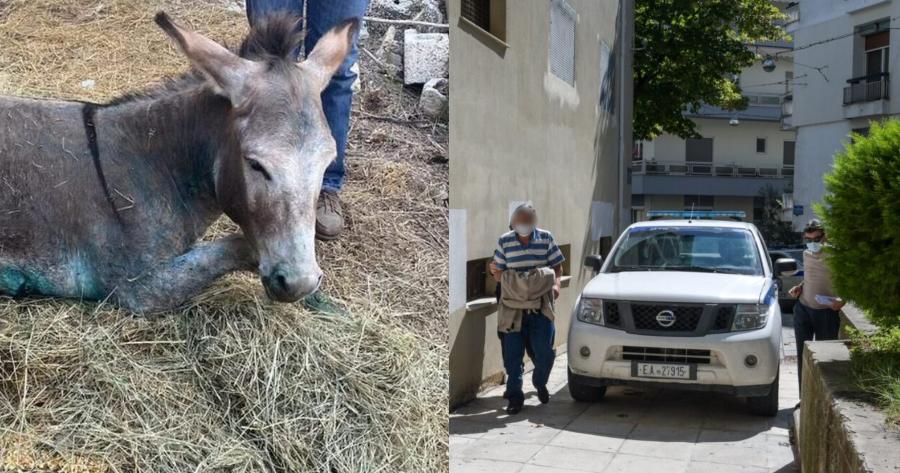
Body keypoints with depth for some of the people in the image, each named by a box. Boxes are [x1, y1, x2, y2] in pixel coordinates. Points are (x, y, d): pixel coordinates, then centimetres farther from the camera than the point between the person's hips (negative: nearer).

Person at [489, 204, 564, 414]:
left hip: (540, 306, 0)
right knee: (512, 354, 0)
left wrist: (555, 284, -9)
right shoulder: (504, 241, 3)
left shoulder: (546, 238, 2)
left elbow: (557, 266, 8)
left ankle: (540, 383, 30)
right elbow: (499, 275, 7)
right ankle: (515, 396, 11)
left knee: (544, 352, 0)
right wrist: (495, 271, -15)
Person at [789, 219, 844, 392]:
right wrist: (799, 287, 4)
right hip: (803, 309, 5)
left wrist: (842, 300, -27)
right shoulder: (806, 254, 6)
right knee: (803, 355, 8)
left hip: (826, 312, -5)